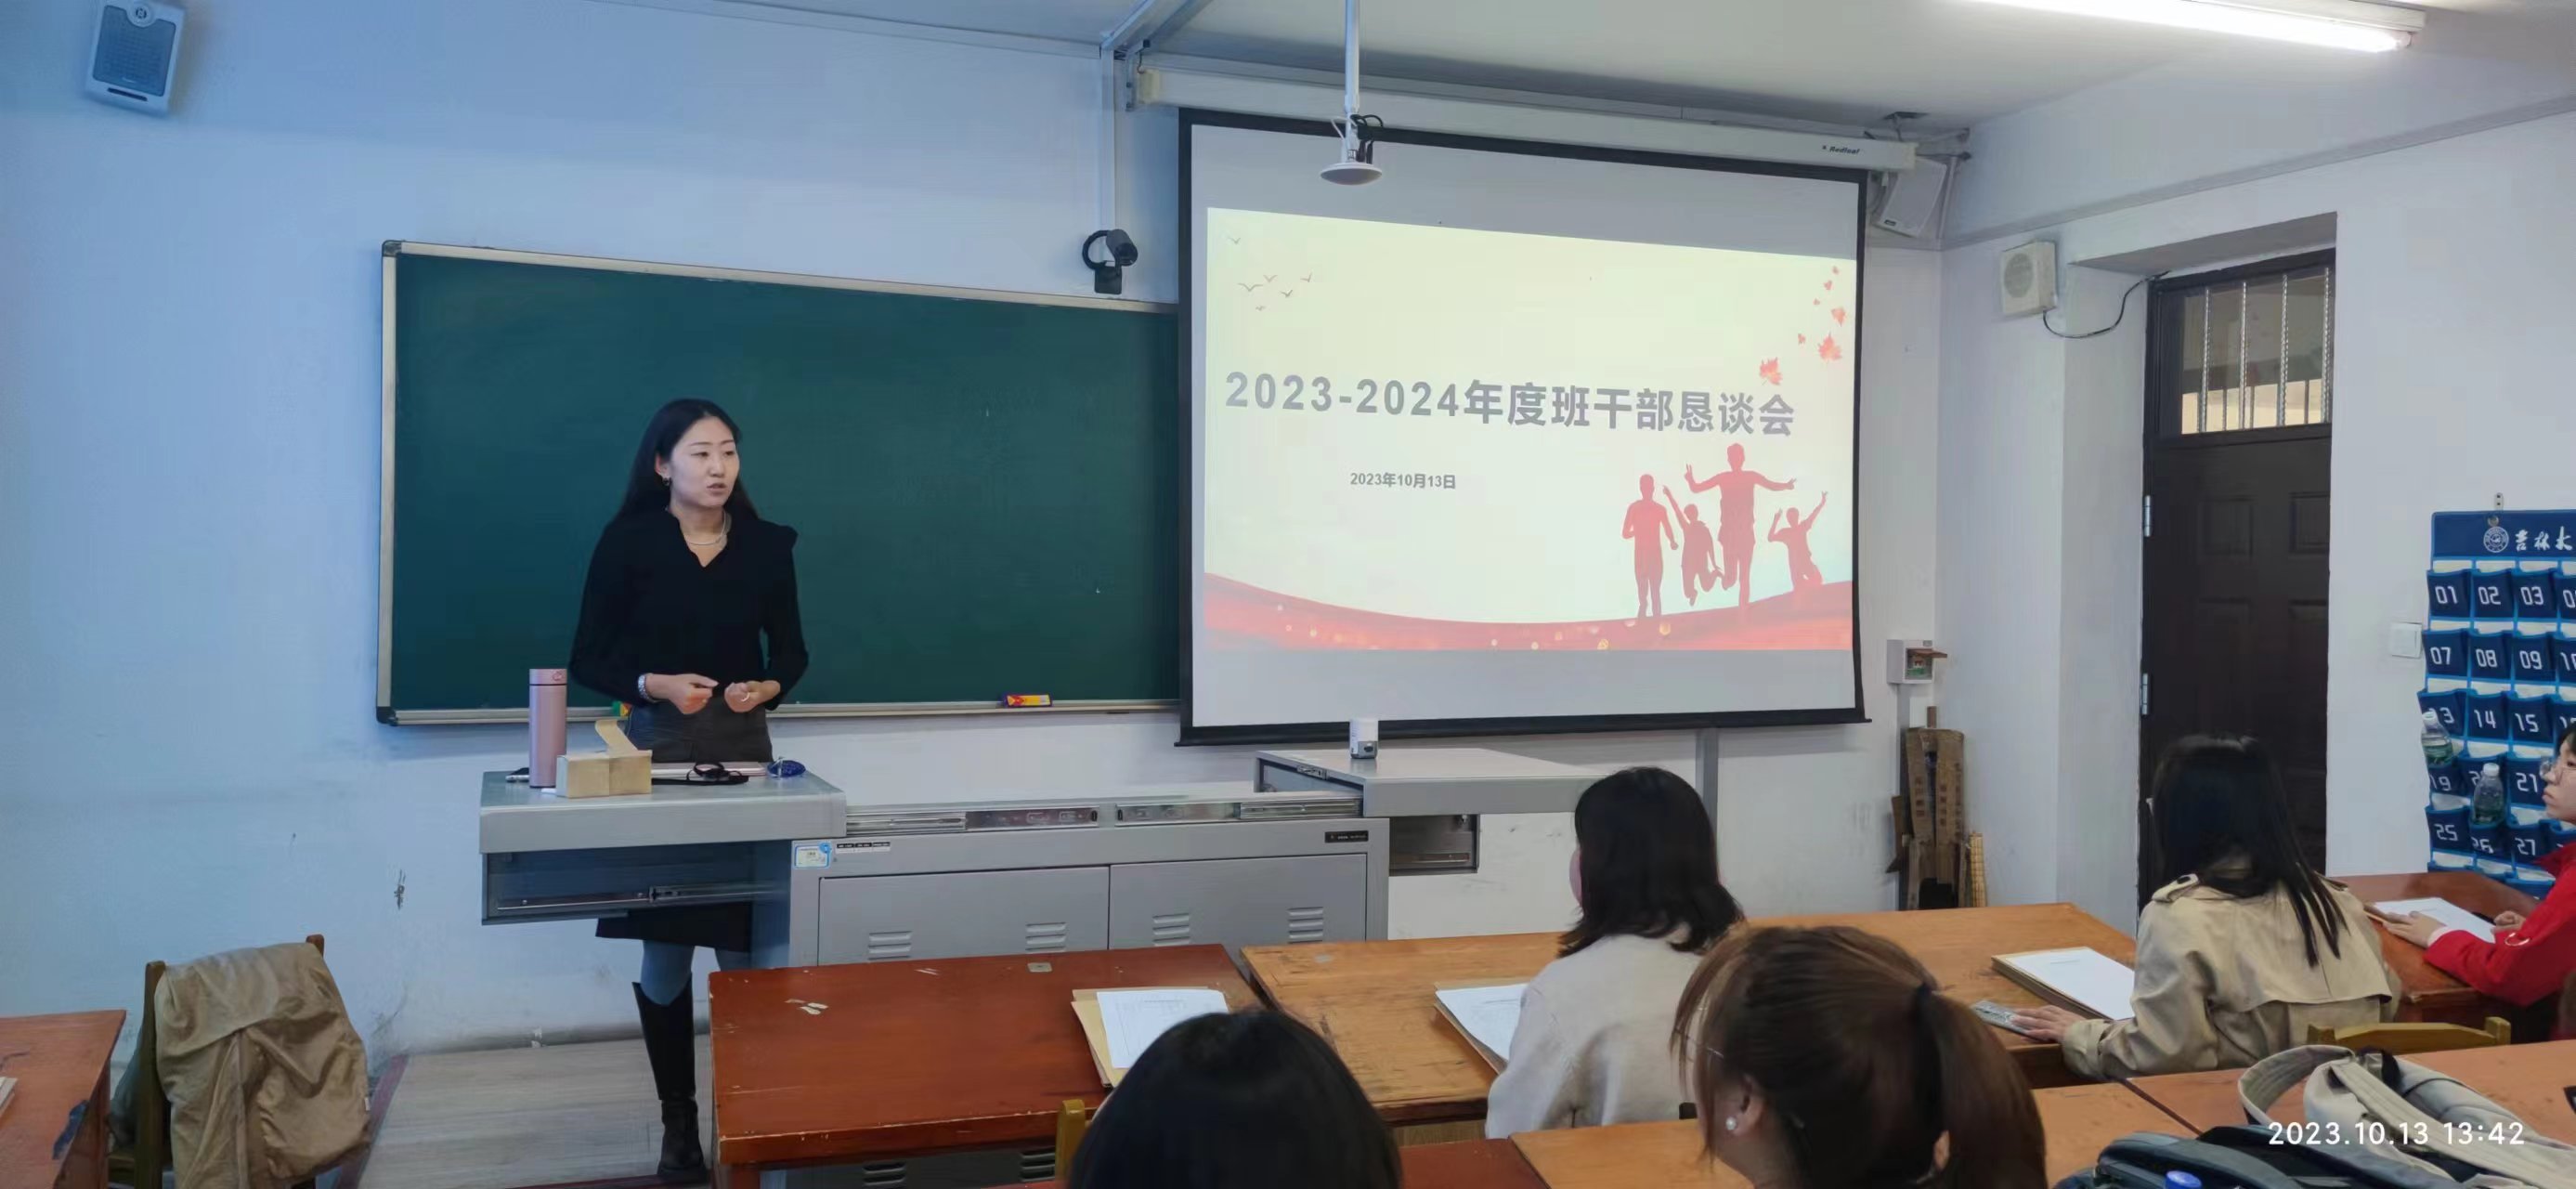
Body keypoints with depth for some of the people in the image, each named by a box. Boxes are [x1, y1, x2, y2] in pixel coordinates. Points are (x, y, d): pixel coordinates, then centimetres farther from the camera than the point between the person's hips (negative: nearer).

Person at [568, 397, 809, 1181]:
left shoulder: (767, 545, 1)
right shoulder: (628, 543, -4)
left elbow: (791, 649, 9)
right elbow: (589, 660, -2)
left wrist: (766, 688, -12)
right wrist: (656, 685, -19)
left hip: (744, 749, 1)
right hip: (656, 751, -1)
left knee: (746, 947, -1)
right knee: (664, 952, 4)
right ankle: (678, 1123, 16)